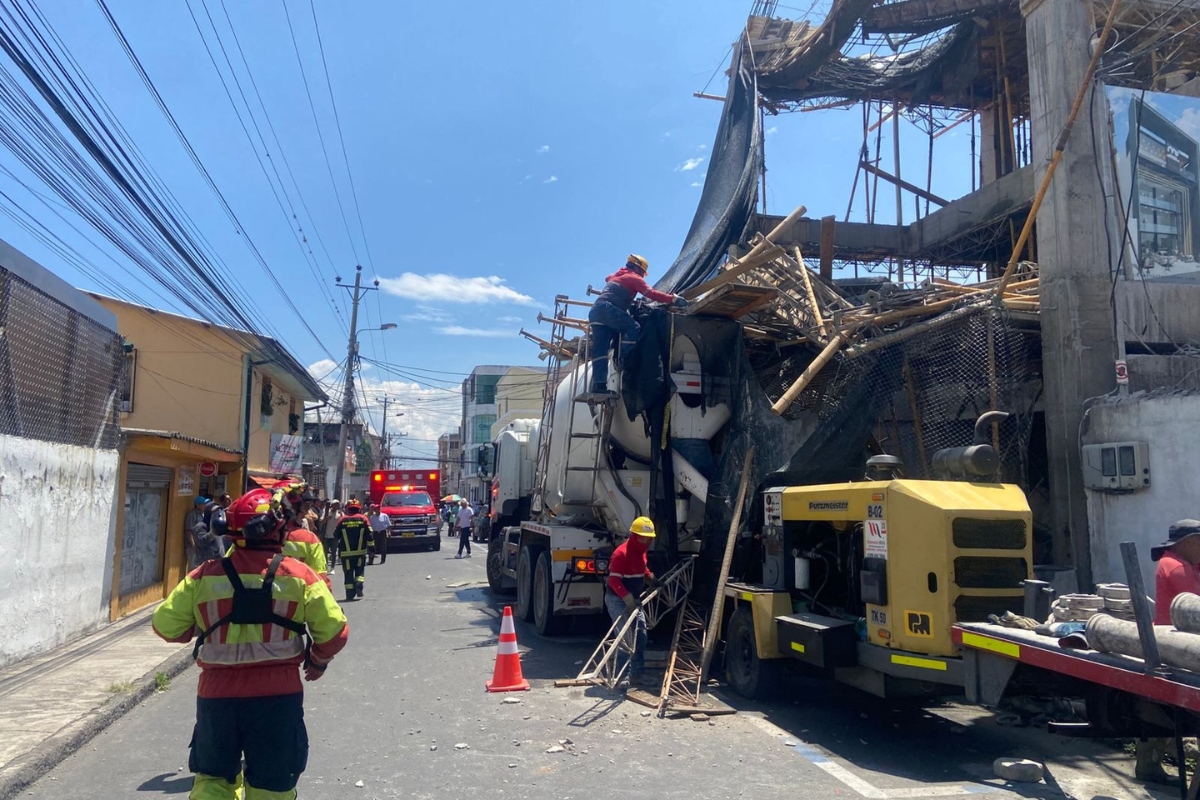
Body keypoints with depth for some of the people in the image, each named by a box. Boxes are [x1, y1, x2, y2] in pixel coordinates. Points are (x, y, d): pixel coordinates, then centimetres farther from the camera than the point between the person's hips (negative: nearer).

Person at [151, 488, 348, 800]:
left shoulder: (204, 576, -4)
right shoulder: (299, 575, -7)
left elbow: (166, 625, -1)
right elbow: (335, 631, -8)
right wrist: (318, 660, 12)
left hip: (217, 693, 1)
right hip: (278, 694, -1)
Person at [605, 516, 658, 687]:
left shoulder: (641, 551, 6)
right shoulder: (622, 553, -24)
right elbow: (614, 580, -27)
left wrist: (652, 579, 2)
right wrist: (627, 598, -35)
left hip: (633, 598, 10)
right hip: (618, 599, -10)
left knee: (640, 633, 10)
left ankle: (638, 673, 18)